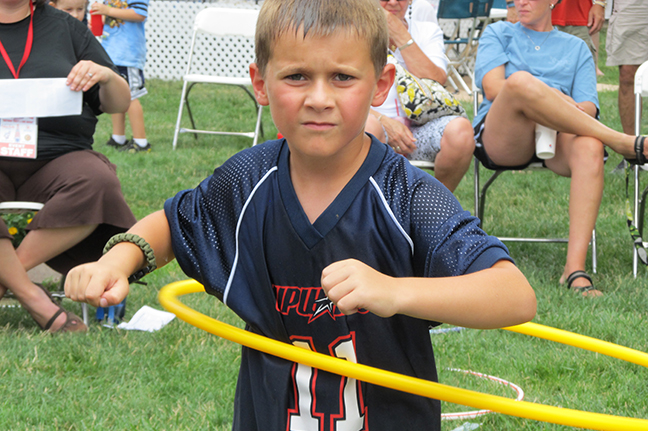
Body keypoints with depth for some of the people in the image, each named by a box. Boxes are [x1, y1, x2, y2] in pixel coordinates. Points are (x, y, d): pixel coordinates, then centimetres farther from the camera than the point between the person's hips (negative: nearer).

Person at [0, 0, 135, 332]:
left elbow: (119, 105, 18)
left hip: (55, 156, 2)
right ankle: (32, 298, -27)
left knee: (97, 182, -32)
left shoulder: (65, 28, 17)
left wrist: (108, 77, -6)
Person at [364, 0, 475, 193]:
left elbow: (435, 82, -4)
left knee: (460, 129, -31)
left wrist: (399, 34, -6)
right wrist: (384, 121, -18)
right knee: (368, 126, -39)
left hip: (421, 130, 2)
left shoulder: (428, 31, 15)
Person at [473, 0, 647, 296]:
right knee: (521, 80, -35)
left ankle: (575, 269, -46)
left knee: (590, 146, -37)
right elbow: (492, 87, 4)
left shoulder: (576, 48, 26)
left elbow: (589, 108, 10)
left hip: (555, 138, 1)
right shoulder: (498, 34, 23)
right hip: (499, 138, -1)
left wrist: (554, 108, -13)